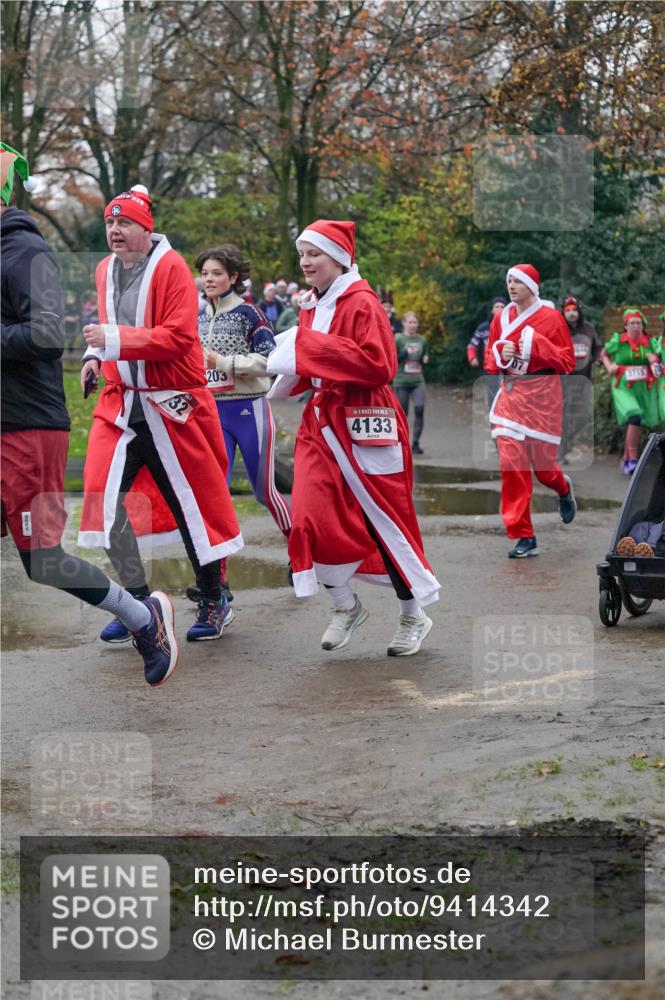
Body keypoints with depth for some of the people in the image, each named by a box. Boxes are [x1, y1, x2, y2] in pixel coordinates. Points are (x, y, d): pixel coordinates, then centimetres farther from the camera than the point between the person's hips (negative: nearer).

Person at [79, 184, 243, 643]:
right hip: (122, 402, 6)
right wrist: (95, 354, 3)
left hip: (173, 405, -6)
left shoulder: (171, 268, -12)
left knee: (191, 502, 3)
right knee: (106, 500, -5)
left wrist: (114, 340, -25)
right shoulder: (106, 270, 9)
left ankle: (214, 602, 19)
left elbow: (178, 337, -20)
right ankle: (138, 602, 8)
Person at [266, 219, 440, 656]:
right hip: (322, 421, 7)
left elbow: (379, 365, -23)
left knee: (385, 521, 3)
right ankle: (346, 607, 15)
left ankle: (415, 616, 19)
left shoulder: (362, 303, -12)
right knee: (312, 517, -4)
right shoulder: (311, 306, 11)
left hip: (364, 423, -7)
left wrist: (309, 347, -22)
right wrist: (286, 362, 2)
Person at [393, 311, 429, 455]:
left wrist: (425, 359, 0)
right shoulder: (398, 339, -4)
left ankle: (415, 443, -10)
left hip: (418, 381, 2)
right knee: (403, 413, 4)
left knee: (419, 409, -16)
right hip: (401, 382, -2)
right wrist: (405, 354, -19)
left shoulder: (422, 340, 8)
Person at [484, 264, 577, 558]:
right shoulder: (501, 319, 8)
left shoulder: (551, 318, -4)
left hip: (542, 397, -3)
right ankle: (524, 537, -3)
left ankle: (564, 489, 43)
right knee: (510, 464, -7)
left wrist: (537, 344, -17)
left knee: (542, 464, 3)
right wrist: (501, 356, -7)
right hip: (510, 395, 3)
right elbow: (490, 362, 16)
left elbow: (568, 362, -6)